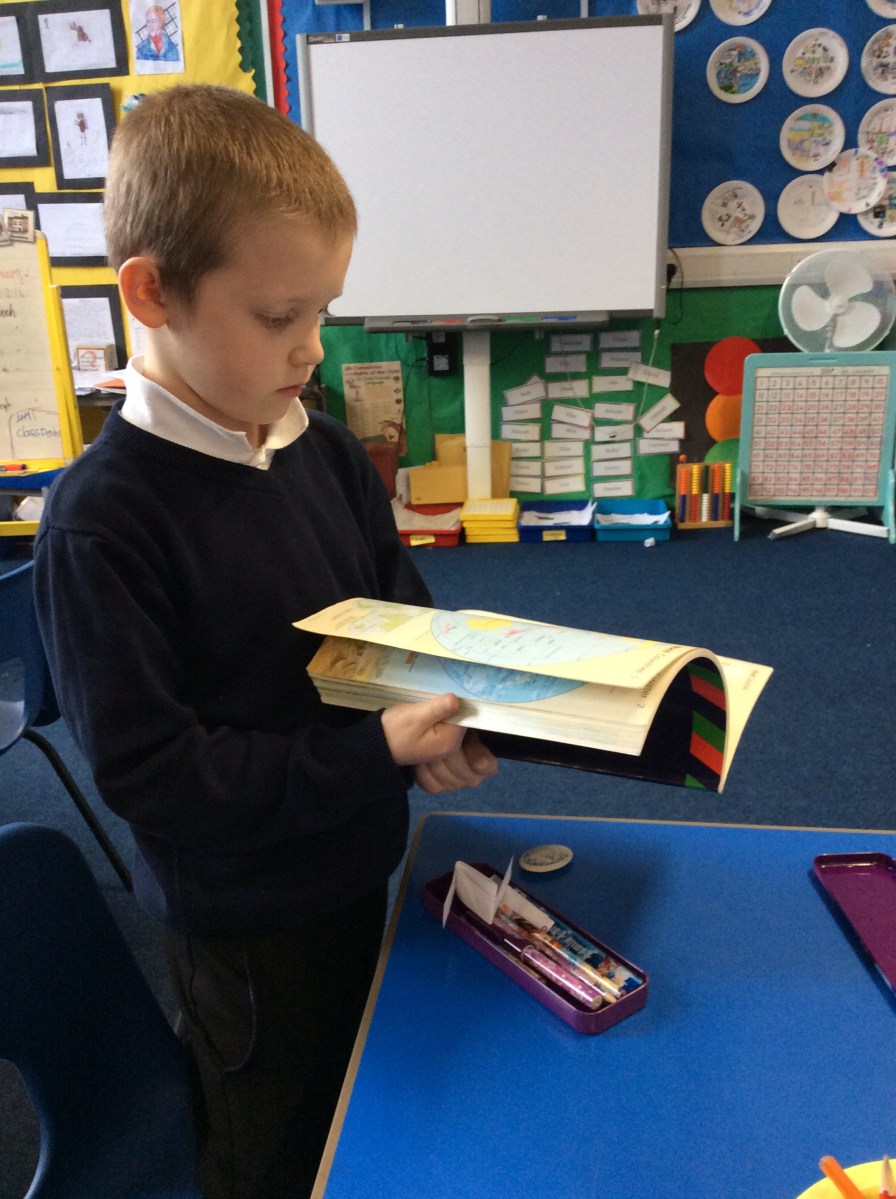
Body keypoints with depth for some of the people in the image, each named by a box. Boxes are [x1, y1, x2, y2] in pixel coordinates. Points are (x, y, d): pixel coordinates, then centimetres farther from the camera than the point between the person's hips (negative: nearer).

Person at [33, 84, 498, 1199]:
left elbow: (405, 615, 5)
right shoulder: (102, 517, -25)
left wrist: (445, 714, -16)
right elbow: (147, 770, -25)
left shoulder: (324, 449, -6)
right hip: (243, 925, -5)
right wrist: (377, 753, -28)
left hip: (356, 869, 6)